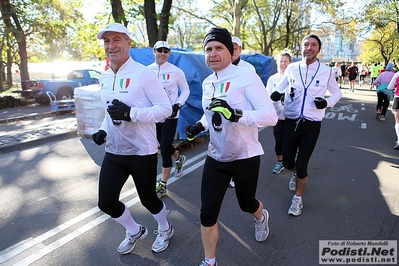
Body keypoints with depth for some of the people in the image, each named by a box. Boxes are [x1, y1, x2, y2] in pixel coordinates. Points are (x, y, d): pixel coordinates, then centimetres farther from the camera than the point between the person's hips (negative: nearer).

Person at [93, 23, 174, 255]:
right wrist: (103, 130, 2)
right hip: (113, 152, 7)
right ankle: (135, 231, 39)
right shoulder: (104, 78, 8)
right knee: (106, 202, 9)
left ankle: (165, 229, 44)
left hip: (142, 152, -6)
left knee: (148, 199, 11)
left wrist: (131, 113, -27)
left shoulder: (143, 74, -15)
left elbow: (166, 108, -17)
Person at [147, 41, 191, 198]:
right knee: (164, 146, 18)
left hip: (170, 115, -4)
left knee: (164, 149, -5)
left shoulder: (176, 71, -6)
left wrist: (178, 105, -11)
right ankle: (179, 159, 51)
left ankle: (163, 185, 8)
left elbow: (185, 90, 3)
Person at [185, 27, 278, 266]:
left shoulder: (247, 77, -18)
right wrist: (200, 126, 1)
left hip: (245, 157, -4)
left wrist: (236, 115, -39)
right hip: (216, 158, 5)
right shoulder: (207, 83, 4)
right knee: (208, 213, 3)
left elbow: (271, 116, -25)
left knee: (246, 204, 20)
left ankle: (261, 217, 60)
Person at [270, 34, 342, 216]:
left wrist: (327, 102, -9)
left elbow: (337, 93, 12)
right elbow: (280, 88, 13)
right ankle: (296, 174, 47)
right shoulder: (292, 68, 0)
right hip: (291, 121, 2)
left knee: (301, 165, -1)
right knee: (288, 163, 8)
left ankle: (297, 199, 24)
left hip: (312, 125, -1)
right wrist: (277, 94, -11)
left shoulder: (326, 71, -2)